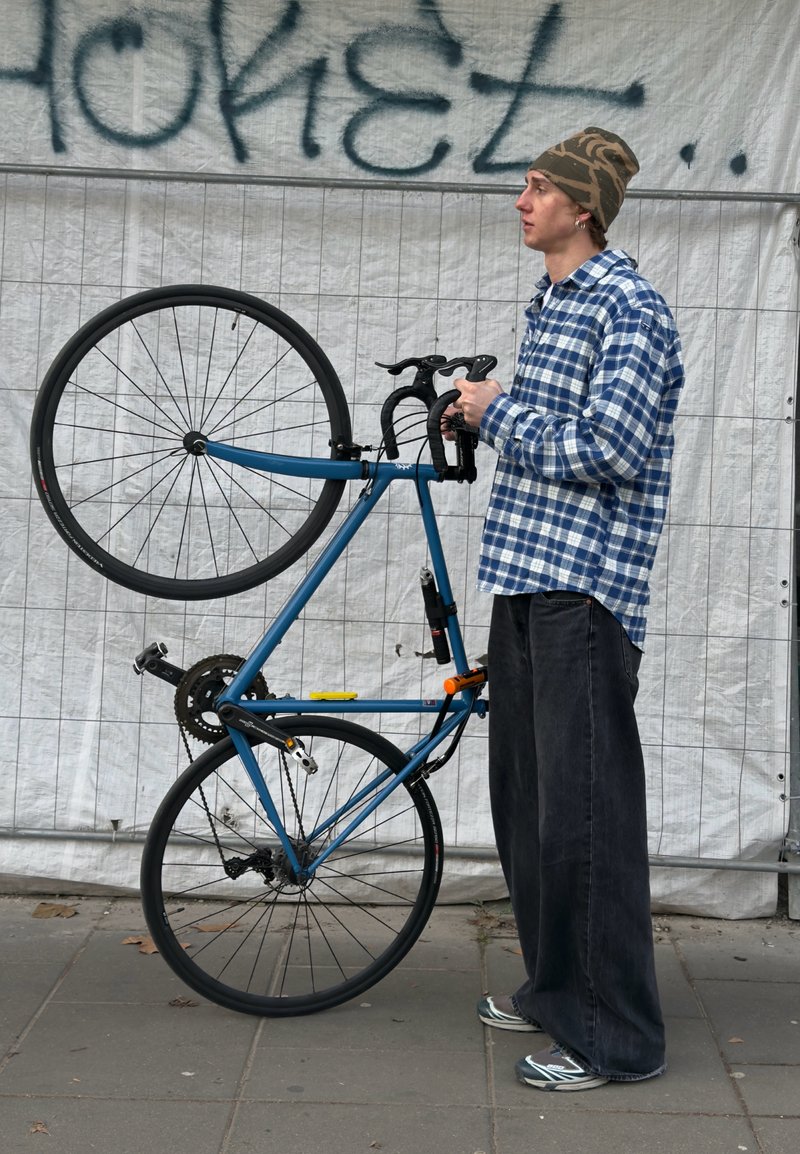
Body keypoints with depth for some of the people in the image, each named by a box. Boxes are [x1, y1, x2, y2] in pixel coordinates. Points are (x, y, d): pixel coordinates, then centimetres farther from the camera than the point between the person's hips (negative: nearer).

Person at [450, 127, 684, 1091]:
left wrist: (499, 411, -12)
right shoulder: (550, 303, 19)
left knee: (584, 813, -7)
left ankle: (617, 1036, 2)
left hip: (584, 588, -10)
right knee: (523, 801, 15)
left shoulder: (629, 308, -11)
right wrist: (488, 414, 13)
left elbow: (605, 448, -21)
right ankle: (553, 987, 30)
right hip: (525, 581, 10)